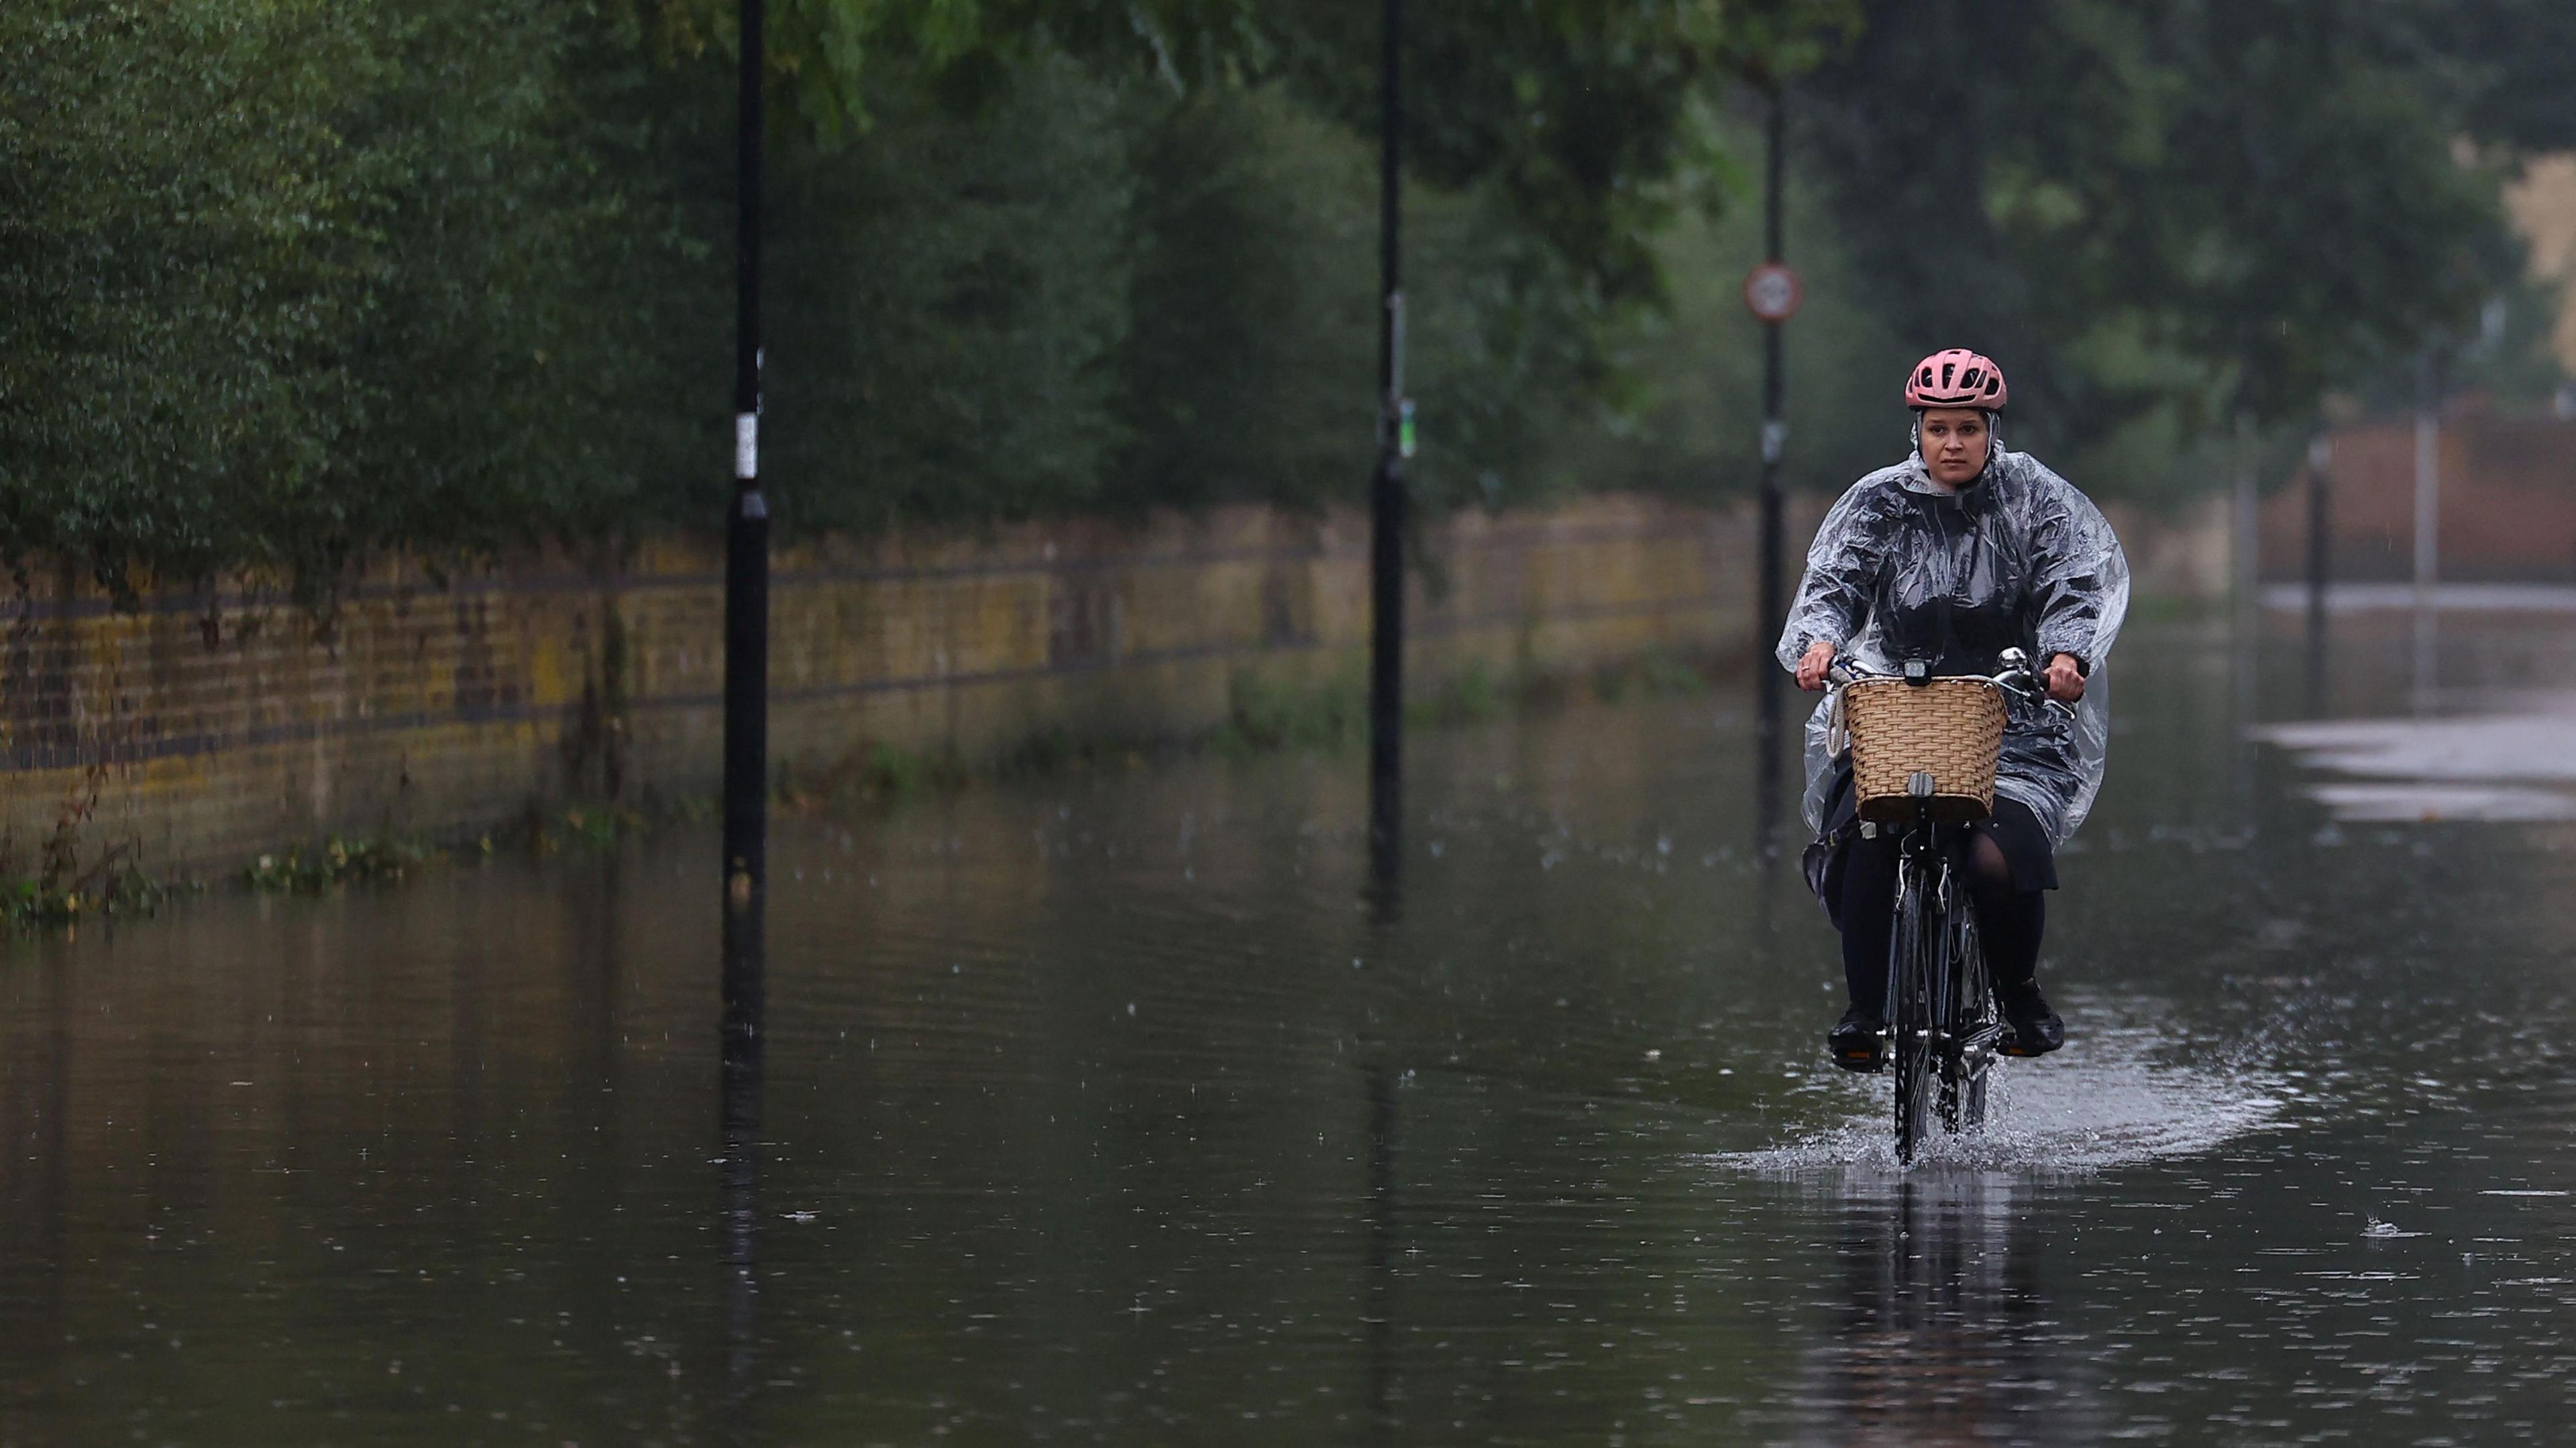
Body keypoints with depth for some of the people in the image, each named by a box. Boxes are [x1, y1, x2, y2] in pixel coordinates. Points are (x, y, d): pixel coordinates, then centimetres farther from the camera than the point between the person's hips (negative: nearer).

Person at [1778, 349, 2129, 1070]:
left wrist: (2066, 654, -28)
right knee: (1864, 845, -25)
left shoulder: (2033, 497, 2)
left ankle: (2019, 991, 4)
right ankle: (1865, 1006, -8)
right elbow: (1835, 580, -4)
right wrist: (1821, 639, -27)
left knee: (2001, 858, -25)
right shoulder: (1879, 502, 6)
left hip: (2012, 714, -2)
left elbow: (2074, 585, -7)